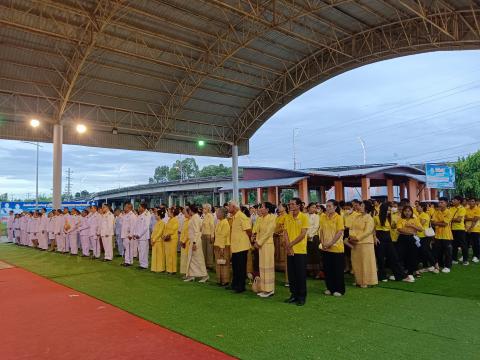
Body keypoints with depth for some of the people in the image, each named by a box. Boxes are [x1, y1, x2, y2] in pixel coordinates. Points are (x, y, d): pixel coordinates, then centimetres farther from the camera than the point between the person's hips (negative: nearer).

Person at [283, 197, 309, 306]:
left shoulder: (304, 217, -7)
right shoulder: (288, 217, 8)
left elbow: (303, 234, -12)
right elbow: (285, 233, 5)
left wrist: (291, 244, -12)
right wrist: (288, 246, -9)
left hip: (300, 250, -5)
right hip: (290, 251, 5)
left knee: (301, 274, 1)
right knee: (291, 274, 10)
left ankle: (302, 296, 12)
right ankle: (294, 294, 22)